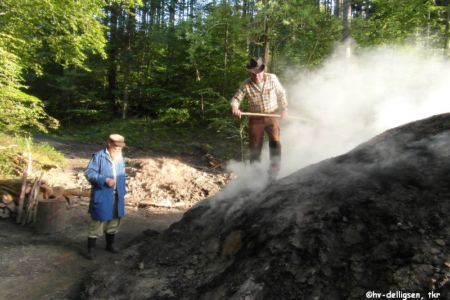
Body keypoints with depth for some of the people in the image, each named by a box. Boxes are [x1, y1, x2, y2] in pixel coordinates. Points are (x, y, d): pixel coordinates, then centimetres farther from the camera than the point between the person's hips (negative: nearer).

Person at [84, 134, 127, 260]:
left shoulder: (120, 158, 9)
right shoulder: (98, 156, -11)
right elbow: (89, 173, -16)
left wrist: (123, 192, 12)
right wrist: (105, 180, -25)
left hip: (117, 197, 6)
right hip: (102, 197, -6)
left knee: (114, 221, 17)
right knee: (97, 222, 1)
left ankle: (110, 244, 35)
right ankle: (91, 249, 15)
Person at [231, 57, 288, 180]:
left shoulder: (272, 78, -6)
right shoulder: (246, 85, -9)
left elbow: (281, 93, 7)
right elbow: (236, 98, -6)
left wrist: (284, 108, -1)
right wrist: (234, 108, -28)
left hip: (273, 116, 0)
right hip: (256, 119, 0)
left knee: (275, 142, -12)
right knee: (255, 147, 7)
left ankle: (274, 171, 0)